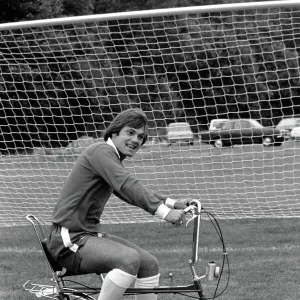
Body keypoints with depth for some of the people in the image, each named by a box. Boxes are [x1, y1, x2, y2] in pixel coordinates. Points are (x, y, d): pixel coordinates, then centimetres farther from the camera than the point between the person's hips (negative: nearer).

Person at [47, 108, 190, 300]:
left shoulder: (113, 159, 18)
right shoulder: (101, 151, -14)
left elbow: (133, 194, 19)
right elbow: (127, 185, -28)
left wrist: (172, 203, 4)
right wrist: (164, 212, -35)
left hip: (91, 234, 10)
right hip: (71, 241, -10)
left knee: (150, 264, 5)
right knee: (129, 259, -30)